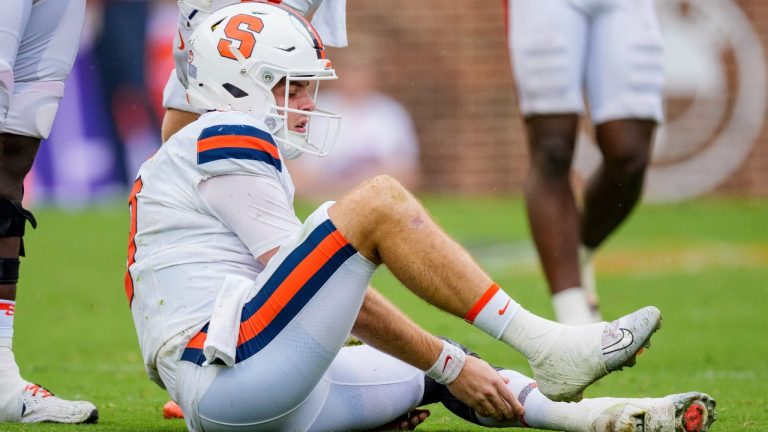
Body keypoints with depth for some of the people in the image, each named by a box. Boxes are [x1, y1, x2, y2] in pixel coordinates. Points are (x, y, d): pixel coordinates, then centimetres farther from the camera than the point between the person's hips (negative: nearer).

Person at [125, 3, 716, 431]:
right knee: (378, 201, -15)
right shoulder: (230, 140, -3)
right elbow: (334, 292, -8)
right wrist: (448, 365, -5)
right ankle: (546, 347, -18)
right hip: (228, 371, -10)